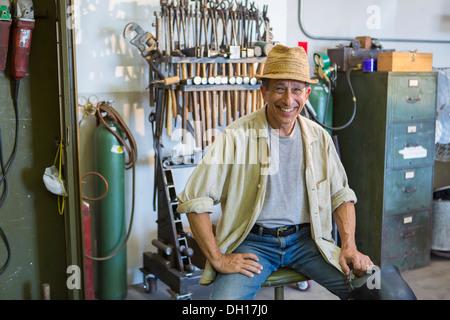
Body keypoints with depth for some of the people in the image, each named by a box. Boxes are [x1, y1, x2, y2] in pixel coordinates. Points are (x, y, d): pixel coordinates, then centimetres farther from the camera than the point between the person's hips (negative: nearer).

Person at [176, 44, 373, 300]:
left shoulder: (319, 138, 5)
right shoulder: (237, 137, -11)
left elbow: (341, 195, 14)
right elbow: (194, 200, -12)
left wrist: (349, 246, 0)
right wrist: (218, 259, -13)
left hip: (305, 239, 4)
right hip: (252, 242, -3)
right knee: (226, 297, -31)